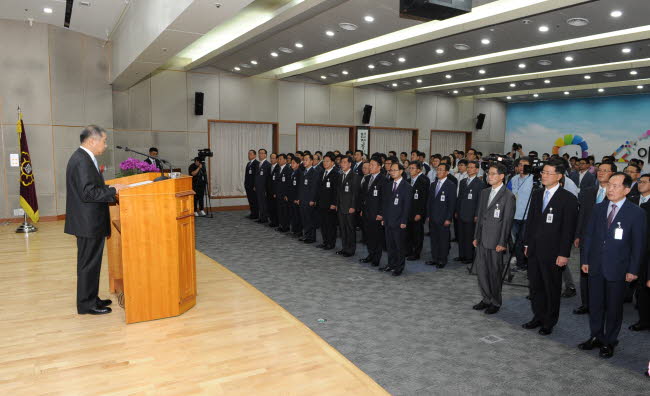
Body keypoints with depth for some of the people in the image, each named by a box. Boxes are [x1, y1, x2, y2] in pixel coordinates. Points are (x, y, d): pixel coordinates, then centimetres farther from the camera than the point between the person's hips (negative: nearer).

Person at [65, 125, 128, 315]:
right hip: (88, 223, -10)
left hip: (90, 222, 10)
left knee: (90, 262, 18)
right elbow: (88, 193, -25)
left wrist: (109, 188, 8)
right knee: (88, 263, 1)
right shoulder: (81, 161, -20)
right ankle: (86, 304, 12)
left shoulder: (84, 158, 12)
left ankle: (91, 298, 29)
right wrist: (113, 190, -18)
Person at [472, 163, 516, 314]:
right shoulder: (485, 192, 12)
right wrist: (476, 236, 13)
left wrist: (502, 243, -13)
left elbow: (507, 221, -11)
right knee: (481, 270, 11)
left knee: (495, 272, 4)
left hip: (496, 241, -6)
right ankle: (486, 299, 26)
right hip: (482, 239, 6)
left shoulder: (508, 196, -9)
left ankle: (495, 302, 20)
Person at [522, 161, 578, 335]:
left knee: (552, 289, 9)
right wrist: (527, 244, 11)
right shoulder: (537, 195, 9)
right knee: (535, 286, 14)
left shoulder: (568, 199, -10)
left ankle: (549, 322, 22)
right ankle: (538, 317, 29)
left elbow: (569, 228, -11)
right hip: (534, 250, 6)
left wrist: (564, 254, -14)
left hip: (552, 253, -6)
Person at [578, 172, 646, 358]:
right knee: (595, 305, 13)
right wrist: (585, 259, 5)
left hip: (617, 269, -4)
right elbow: (589, 235, 8)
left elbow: (638, 244, -6)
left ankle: (609, 342, 24)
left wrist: (633, 269, -7)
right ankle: (596, 337, 29)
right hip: (596, 266, 4)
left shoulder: (636, 213, -7)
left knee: (614, 308, 9)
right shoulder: (599, 209, 5)